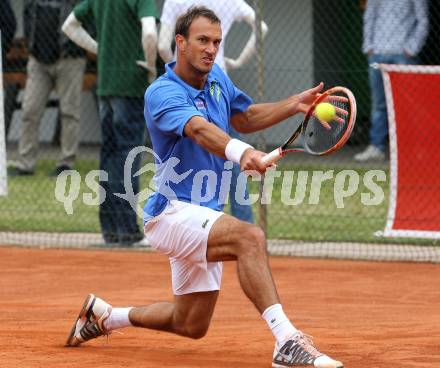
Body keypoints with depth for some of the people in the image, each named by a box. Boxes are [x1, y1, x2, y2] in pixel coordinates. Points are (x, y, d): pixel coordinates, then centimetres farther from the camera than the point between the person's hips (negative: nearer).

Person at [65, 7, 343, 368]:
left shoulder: (216, 78, 7)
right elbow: (200, 130, -40)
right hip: (172, 213, -9)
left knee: (191, 325, 17)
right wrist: (240, 152, -59)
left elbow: (244, 118, 24)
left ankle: (104, 316, 39)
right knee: (249, 236, -36)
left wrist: (293, 105, 7)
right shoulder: (163, 94, -20)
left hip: (204, 215, 9)